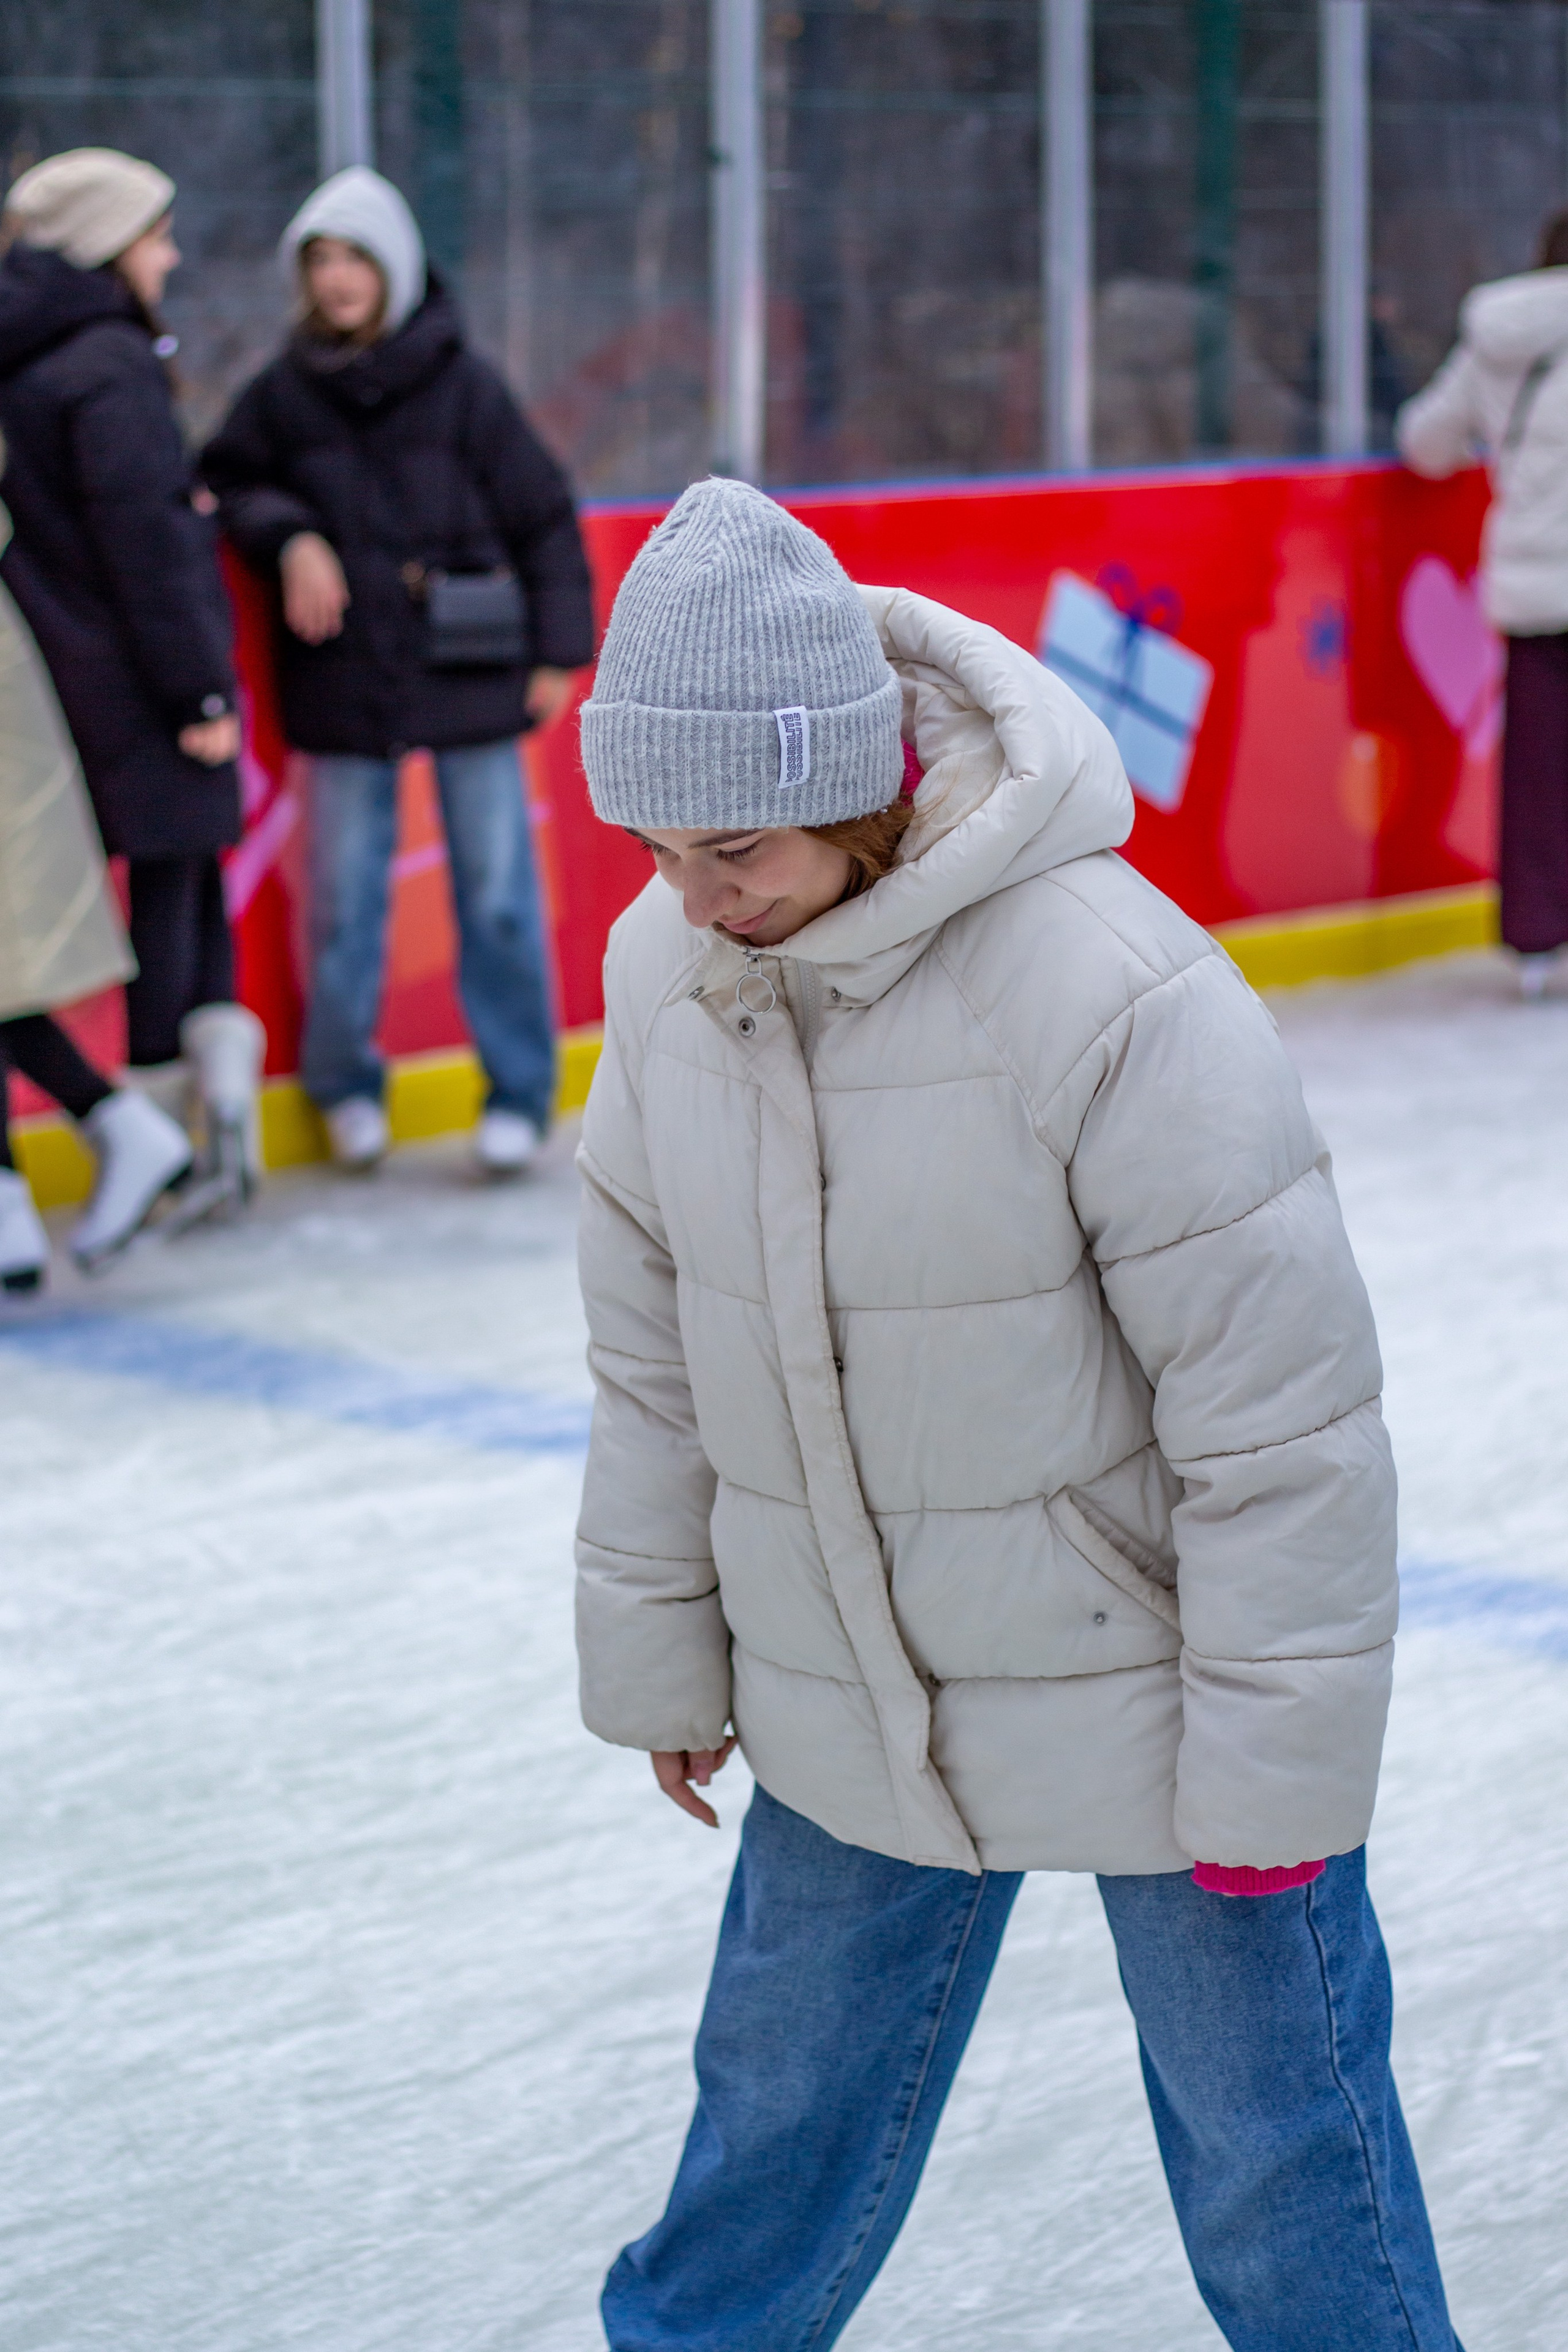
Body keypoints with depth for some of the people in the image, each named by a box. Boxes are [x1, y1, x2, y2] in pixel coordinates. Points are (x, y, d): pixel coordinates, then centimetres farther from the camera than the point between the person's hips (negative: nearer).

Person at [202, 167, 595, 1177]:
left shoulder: (461, 384, -3)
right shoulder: (286, 393, 1)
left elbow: (542, 515, 2)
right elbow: (231, 481, 15)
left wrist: (559, 648, 1)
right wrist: (289, 536, -6)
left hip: (470, 673, -2)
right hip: (347, 679, 2)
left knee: (495, 886, 2)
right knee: (345, 892, 5)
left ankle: (518, 1094, 13)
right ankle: (346, 1085, 22)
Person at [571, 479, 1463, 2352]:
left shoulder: (1112, 989, -28)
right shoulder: (662, 966, -8)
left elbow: (1278, 1417, -20)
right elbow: (653, 1355, 7)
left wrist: (1274, 1772, -15)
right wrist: (662, 1659, 14)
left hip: (1144, 1691, -5)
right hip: (843, 1714, 5)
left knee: (1276, 2156, 9)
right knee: (777, 2125, 20)